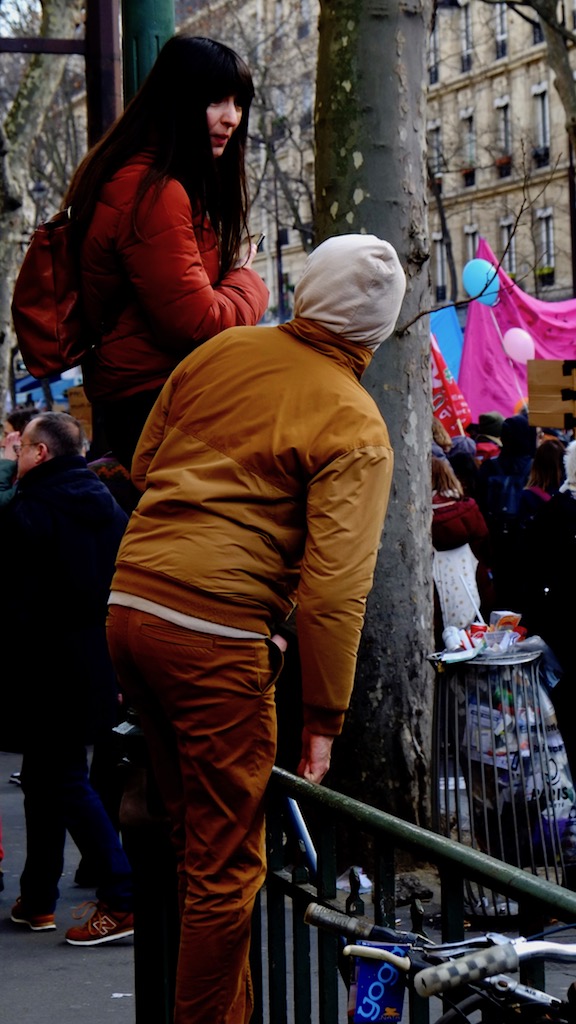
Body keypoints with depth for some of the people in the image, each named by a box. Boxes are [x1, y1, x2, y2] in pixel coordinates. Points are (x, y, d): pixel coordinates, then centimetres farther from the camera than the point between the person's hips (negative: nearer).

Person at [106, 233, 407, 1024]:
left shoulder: (221, 351, 10)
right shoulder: (355, 426, -7)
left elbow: (143, 466, 20)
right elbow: (336, 587, -13)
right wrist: (324, 719, -6)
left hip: (129, 605, 7)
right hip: (217, 637, -7)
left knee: (195, 832, 20)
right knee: (226, 869, 4)